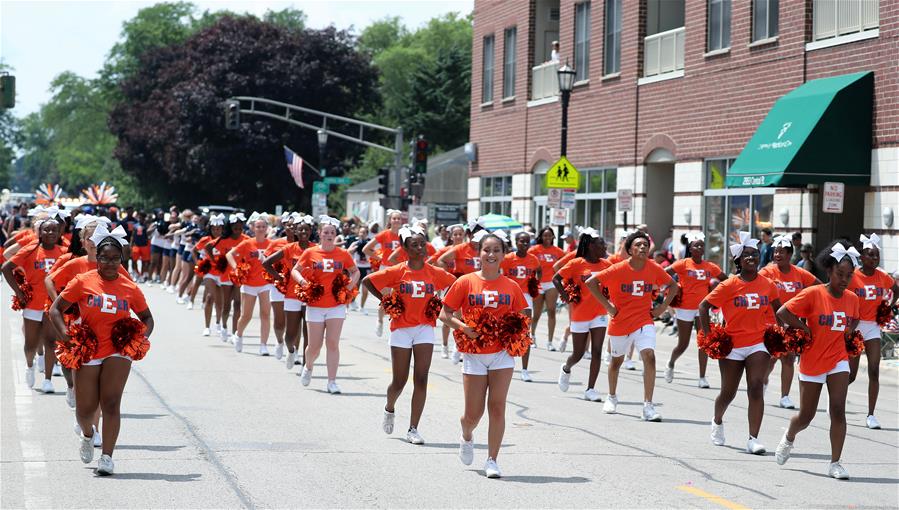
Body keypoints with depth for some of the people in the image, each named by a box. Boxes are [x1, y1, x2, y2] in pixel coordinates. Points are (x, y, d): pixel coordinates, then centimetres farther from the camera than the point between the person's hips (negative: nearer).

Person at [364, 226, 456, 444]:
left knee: (421, 379, -6)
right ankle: (389, 409, 38)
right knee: (400, 380, 4)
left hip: (425, 327, 1)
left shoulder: (435, 273, -1)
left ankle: (413, 429, -2)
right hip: (401, 328, -1)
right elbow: (367, 281, -1)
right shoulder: (397, 272, -7)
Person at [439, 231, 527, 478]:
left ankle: (492, 460, 3)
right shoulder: (466, 282, -3)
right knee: (473, 413, 3)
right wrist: (464, 326, -18)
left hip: (502, 353, 1)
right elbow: (445, 314, -1)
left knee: (497, 407, -5)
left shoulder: (511, 287, 3)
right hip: (474, 354, -1)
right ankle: (467, 437, 37)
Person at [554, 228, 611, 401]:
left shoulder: (605, 264, 2)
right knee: (578, 353, 7)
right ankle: (566, 369, 41)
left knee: (597, 351, -5)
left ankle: (590, 390, -1)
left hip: (600, 313, 3)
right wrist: (566, 296, -13)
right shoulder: (577, 264, -10)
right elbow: (556, 279, -7)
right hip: (580, 314, -3)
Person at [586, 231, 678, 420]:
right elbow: (591, 283, -12)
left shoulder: (654, 269, -6)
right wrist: (607, 305, -13)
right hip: (620, 322, -1)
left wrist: (663, 306, -1)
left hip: (644, 321, 1)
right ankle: (612, 398, 44)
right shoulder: (618, 269, -15)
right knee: (617, 360, 18)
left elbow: (673, 286, 10)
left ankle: (648, 406, -18)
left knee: (649, 356, -20)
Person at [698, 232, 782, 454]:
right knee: (728, 393, 11)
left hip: (758, 343, 1)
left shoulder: (767, 284, 1)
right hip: (732, 345, -1)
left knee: (756, 388, -15)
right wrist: (707, 334, -10)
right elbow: (704, 306, -4)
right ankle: (717, 422, 44)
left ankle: (753, 439, -14)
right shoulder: (729, 286, -8)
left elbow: (778, 309, 18)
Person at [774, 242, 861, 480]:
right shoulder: (813, 294, -14)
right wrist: (806, 330, -12)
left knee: (838, 410, -12)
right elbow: (782, 312, -16)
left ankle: (835, 463, -6)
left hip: (838, 360, 3)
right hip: (812, 361, -3)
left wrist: (848, 332, 4)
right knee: (806, 416, 9)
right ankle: (789, 438, 42)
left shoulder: (852, 299, 2)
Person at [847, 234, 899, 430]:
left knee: (874, 371, -7)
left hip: (873, 327, 3)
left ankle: (870, 415, 0)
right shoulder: (852, 276, -11)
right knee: (850, 375, 2)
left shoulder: (882, 277, 1)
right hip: (854, 325, -3)